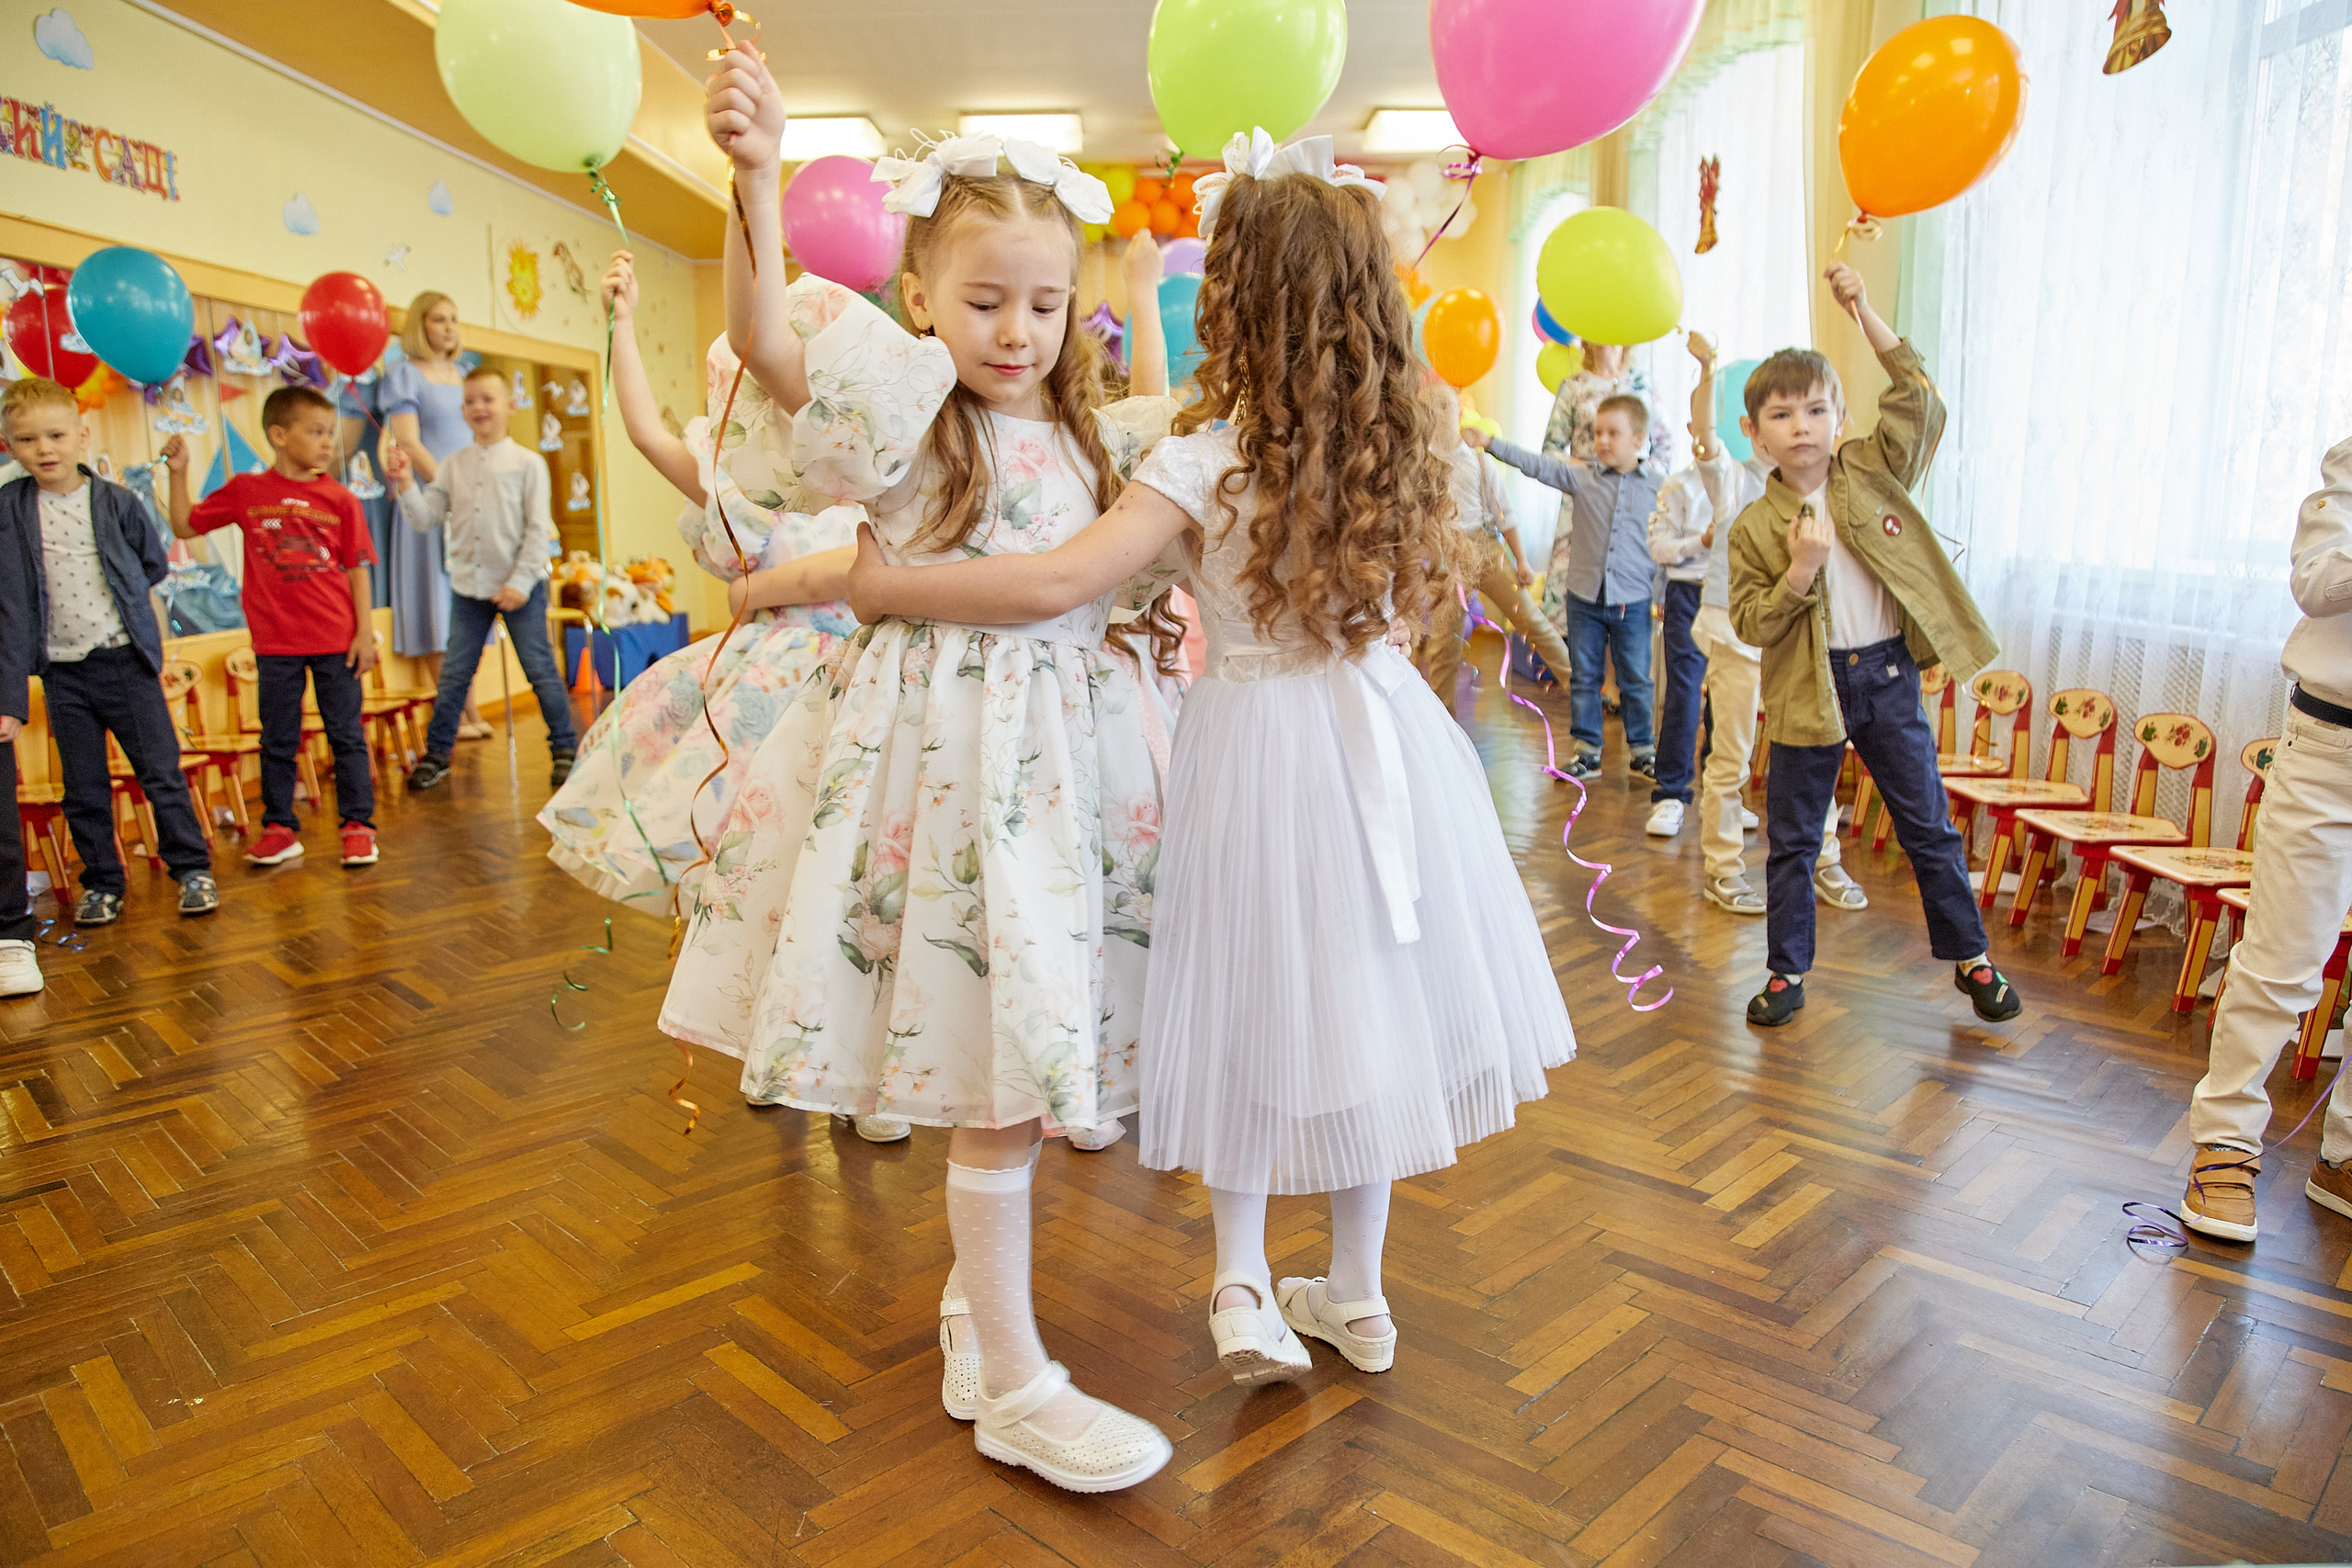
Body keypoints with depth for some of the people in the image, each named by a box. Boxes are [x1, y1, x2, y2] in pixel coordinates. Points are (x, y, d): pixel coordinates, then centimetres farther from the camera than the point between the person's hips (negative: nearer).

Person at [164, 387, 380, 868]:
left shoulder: (339, 499, 0)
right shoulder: (245, 491, 2)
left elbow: (358, 569, 0)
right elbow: (185, 526, 11)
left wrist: (365, 632, -5)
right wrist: (178, 473, 0)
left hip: (336, 639, -1)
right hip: (276, 641, 1)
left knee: (347, 735, 4)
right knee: (278, 739, 10)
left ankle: (357, 824, 13)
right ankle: (279, 827, 21)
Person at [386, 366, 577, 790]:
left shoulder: (528, 463, -4)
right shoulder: (453, 465, 6)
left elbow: (538, 529, -8)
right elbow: (425, 519, 2)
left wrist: (520, 582, -13)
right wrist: (405, 483, -13)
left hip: (520, 586, -3)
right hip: (468, 586, 4)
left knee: (540, 670, 2)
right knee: (453, 675, 8)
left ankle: (565, 750, 13)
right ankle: (437, 754, 19)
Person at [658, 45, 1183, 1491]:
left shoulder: (1098, 437, 12)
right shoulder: (910, 410, -6)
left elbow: (1132, 583, 26)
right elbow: (770, 347, -26)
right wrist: (754, 179, -37)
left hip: (1071, 749, 6)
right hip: (951, 752, -6)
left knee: (1032, 1048, 13)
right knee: (996, 1070, -3)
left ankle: (979, 1293, 36)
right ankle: (1011, 1384, 12)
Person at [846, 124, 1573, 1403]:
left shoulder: (1206, 457, -15)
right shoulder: (1399, 448, 1)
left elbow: (1059, 583, -27)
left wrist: (889, 586, -19)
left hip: (1254, 736, -4)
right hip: (1382, 733, 5)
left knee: (1257, 1005, 13)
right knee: (1358, 998, 15)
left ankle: (1244, 1288, 17)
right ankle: (1355, 1297, 30)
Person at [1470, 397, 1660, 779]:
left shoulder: (1656, 487, 0)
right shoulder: (1581, 476, -1)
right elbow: (1538, 466, -10)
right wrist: (1492, 444, -19)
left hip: (1632, 602, -1)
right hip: (1583, 597, 1)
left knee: (1636, 681, 7)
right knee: (1584, 677, 9)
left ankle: (1642, 749, 22)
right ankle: (1587, 750, 20)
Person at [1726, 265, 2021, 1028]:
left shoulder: (1874, 470, 1)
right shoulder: (1754, 526, -5)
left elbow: (1920, 399, -10)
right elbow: (1749, 624, -7)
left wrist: (1865, 313, -14)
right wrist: (1799, 573, -24)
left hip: (1888, 673, 1)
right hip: (1809, 689, -1)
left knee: (1929, 826, 11)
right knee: (1791, 838, 8)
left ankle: (1969, 956, 27)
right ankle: (1788, 970, 21)